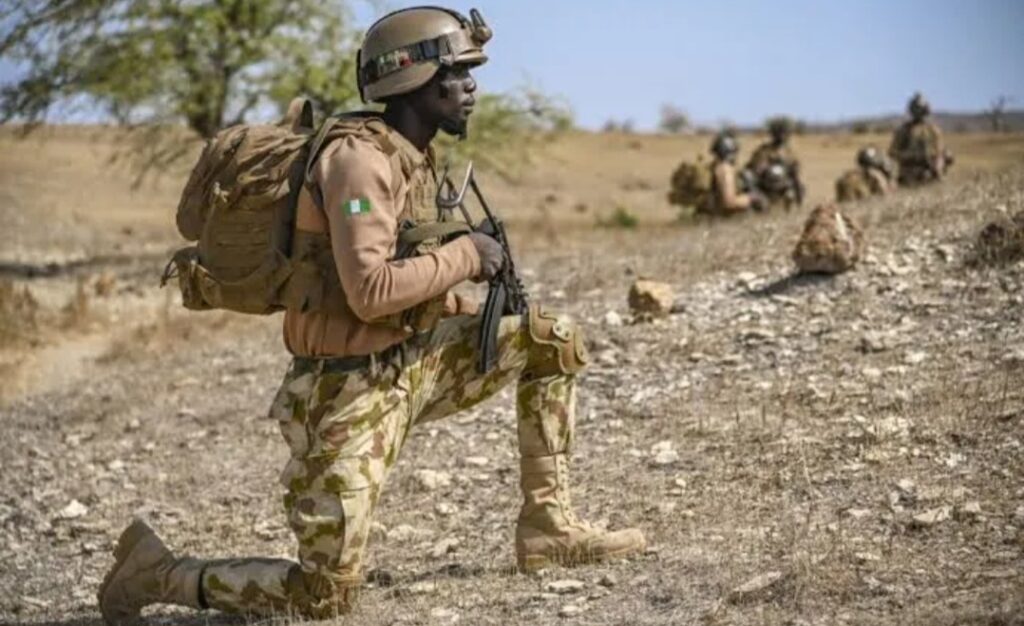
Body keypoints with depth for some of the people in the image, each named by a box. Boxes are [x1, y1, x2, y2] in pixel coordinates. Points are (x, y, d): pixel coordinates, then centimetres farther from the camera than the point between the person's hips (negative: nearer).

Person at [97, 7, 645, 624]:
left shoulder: (415, 158, 9)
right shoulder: (363, 159, -20)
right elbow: (369, 290, -30)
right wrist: (464, 256, -18)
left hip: (410, 363, 9)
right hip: (349, 388, -9)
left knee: (554, 338, 4)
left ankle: (549, 526, 11)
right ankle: (157, 570, 10)